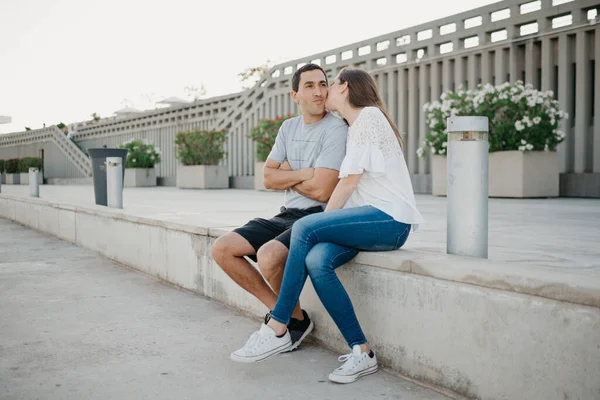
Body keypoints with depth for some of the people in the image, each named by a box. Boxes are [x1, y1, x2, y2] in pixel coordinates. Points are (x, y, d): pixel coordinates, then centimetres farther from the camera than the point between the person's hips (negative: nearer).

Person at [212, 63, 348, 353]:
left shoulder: (335, 129, -11)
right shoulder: (289, 127, 12)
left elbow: (321, 190, -19)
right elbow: (269, 178, 7)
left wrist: (287, 173, -1)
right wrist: (303, 173, -11)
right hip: (288, 215, 8)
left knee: (268, 256, -33)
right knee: (222, 250, -5)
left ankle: (297, 319, -3)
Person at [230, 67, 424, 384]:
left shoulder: (369, 115, -3)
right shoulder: (352, 128, 25)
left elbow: (349, 181, -9)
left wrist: (322, 221, -5)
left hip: (390, 219, -7)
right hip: (371, 218, 7)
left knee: (304, 229, -24)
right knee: (316, 260, -21)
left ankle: (276, 329, -15)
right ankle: (362, 352, -17)